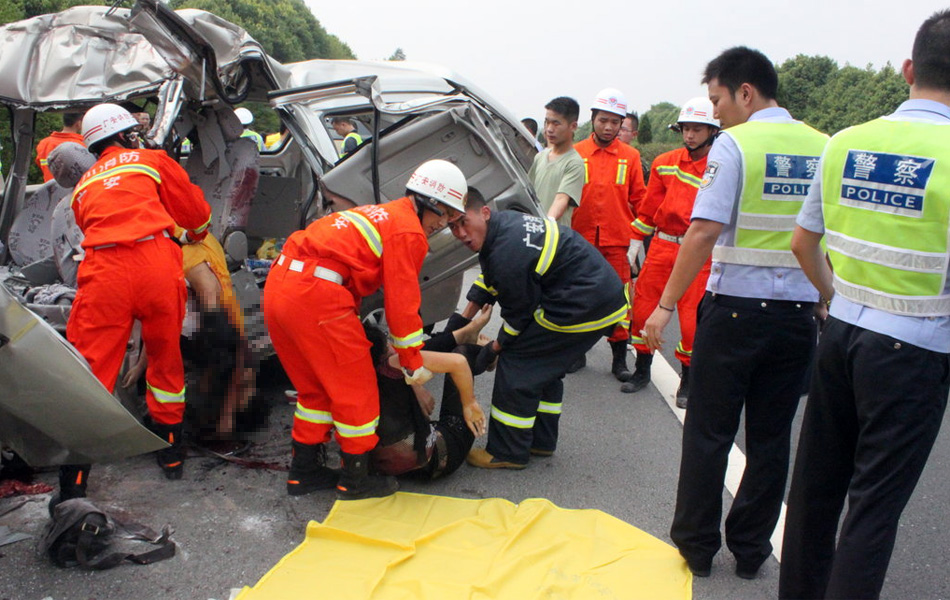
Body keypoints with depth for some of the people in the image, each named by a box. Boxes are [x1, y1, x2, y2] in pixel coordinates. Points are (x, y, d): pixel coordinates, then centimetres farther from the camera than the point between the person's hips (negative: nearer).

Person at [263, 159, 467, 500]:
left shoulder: (381, 215, 25)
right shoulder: (408, 232, -4)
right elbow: (402, 303, -6)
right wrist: (414, 363, 4)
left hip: (278, 284, 10)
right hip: (315, 295, -10)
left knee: (315, 387, 21)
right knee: (356, 390, 4)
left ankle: (303, 472, 31)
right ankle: (355, 480, 17)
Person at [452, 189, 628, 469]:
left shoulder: (507, 252, -25)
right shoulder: (505, 222, 6)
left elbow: (519, 313, -12)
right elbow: (488, 280, 22)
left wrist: (495, 347, 5)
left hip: (583, 309, -10)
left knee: (516, 362, -4)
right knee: (545, 367, 22)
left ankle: (507, 453, 6)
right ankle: (541, 441, 33)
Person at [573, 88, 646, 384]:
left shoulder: (630, 156, 4)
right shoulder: (575, 154, 2)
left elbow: (639, 200, 8)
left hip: (617, 242, 0)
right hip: (580, 240, 0)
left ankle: (620, 359, 12)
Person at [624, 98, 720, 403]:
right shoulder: (665, 163, 7)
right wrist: (635, 244, 11)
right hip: (662, 247, 4)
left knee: (692, 319, -2)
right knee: (643, 309, 7)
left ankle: (687, 381, 18)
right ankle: (642, 371, 27)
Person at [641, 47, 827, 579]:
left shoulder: (734, 144, -9)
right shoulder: (823, 148, 7)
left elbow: (704, 232, -17)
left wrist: (666, 305, -13)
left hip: (736, 309, -5)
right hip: (799, 313, 5)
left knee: (709, 433, 8)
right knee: (771, 438, 13)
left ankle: (697, 546, 19)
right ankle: (751, 550, 24)